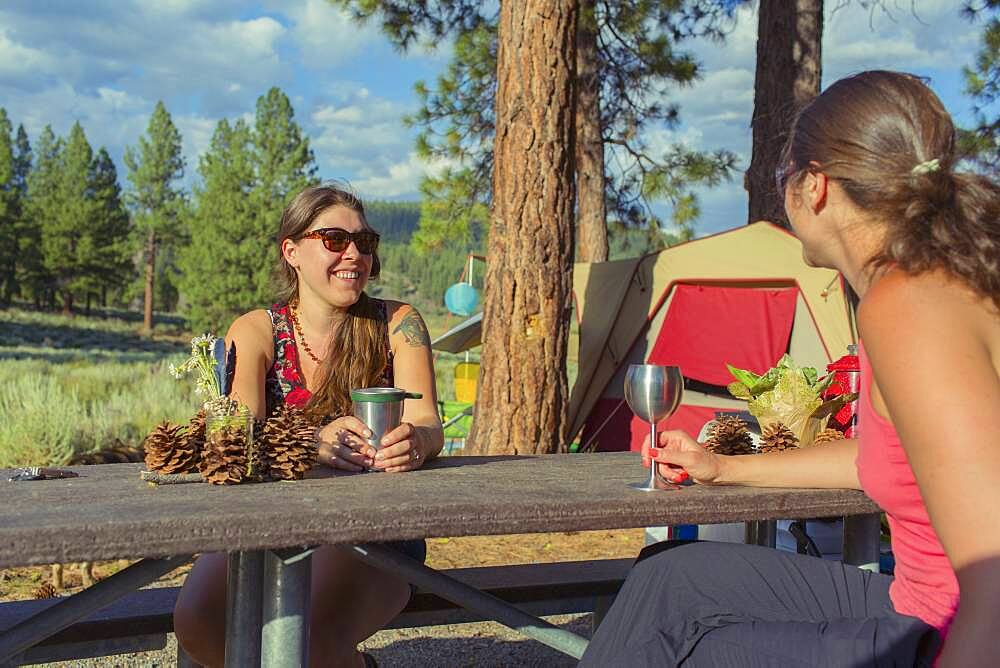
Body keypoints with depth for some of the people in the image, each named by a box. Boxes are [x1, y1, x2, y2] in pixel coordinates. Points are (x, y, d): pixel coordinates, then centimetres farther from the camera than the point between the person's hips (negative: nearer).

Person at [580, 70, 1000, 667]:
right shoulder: (940, 283, 7)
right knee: (672, 575, 13)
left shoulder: (906, 302, -23)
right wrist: (727, 469, 28)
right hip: (936, 612, 9)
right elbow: (893, 454, 23)